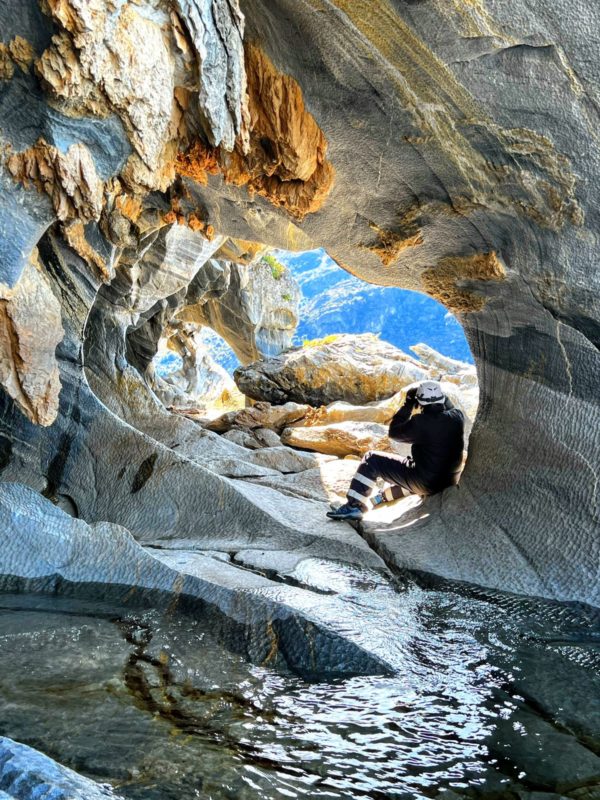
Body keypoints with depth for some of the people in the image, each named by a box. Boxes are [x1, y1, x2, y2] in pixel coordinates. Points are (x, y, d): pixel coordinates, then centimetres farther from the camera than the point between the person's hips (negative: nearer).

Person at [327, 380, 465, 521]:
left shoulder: (422, 422, -23)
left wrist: (409, 403, -2)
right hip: (450, 481, 7)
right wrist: (439, 394, 17)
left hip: (425, 483, -7)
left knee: (371, 459, 0)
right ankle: (384, 497, 49)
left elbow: (394, 432, -5)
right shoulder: (458, 416, -7)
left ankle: (355, 506, 0)